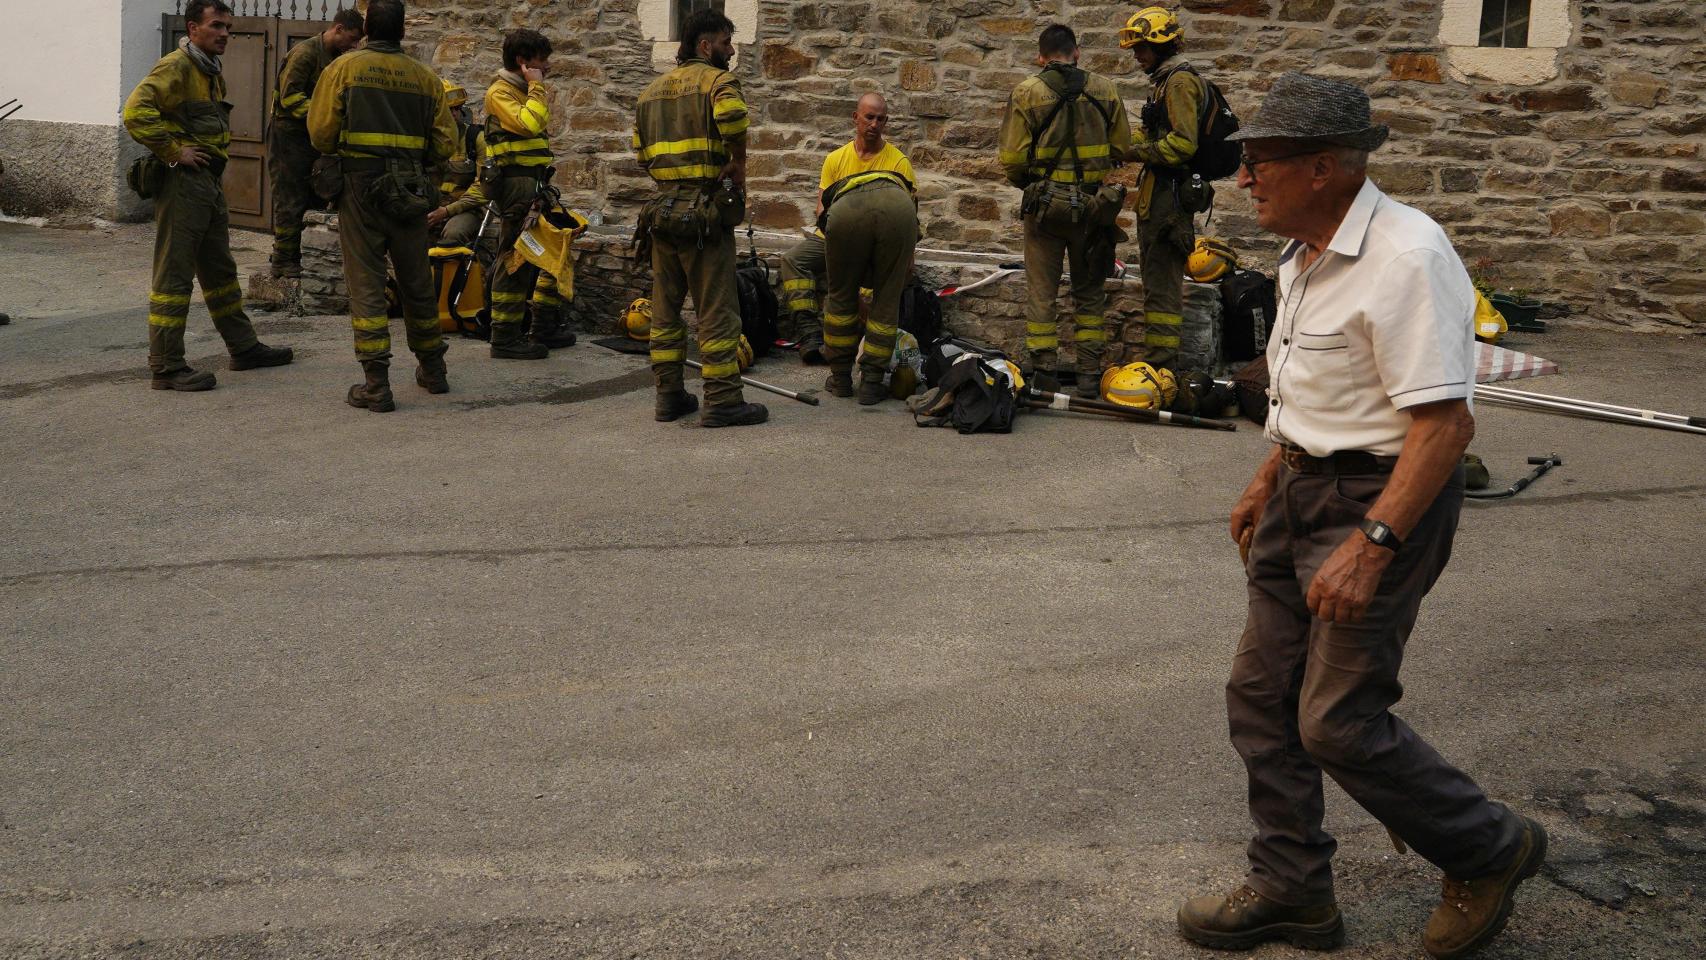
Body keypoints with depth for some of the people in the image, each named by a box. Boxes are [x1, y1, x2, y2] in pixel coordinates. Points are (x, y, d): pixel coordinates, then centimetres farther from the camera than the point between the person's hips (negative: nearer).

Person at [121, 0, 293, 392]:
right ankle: (165, 367, -3)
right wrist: (173, 151, -21)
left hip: (210, 182, 10)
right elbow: (136, 112, -26)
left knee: (220, 271, 18)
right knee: (174, 276, -7)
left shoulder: (211, 73, 18)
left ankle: (244, 347, 29)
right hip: (183, 182, -10)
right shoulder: (176, 67, -13)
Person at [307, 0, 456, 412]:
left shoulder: (344, 68, -3)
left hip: (360, 187, -3)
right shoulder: (426, 77, 4)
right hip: (411, 192, 3)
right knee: (417, 282, 16)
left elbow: (321, 132, -5)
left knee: (366, 284, 0)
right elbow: (446, 142, 3)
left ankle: (376, 385, -5)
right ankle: (432, 370, 28)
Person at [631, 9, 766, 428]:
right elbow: (732, 116, -28)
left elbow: (642, 151, 16)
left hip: (662, 208, 7)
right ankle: (722, 401, -3)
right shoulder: (716, 80, -6)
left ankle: (669, 395, 16)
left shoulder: (652, 90, 18)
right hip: (704, 210, -7)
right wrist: (739, 165, -13)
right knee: (717, 309, -4)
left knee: (665, 306, 12)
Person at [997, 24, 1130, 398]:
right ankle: (1089, 374, 11)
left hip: (1044, 202, -2)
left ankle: (1042, 372, 7)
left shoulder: (1026, 93, -6)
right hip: (1094, 204, 2)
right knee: (1090, 291, 12)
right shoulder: (1105, 89, 1)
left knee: (1041, 291, 7)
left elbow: (1012, 159, -9)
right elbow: (1122, 147, 4)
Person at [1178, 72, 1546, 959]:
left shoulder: (1406, 257, -22)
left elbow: (1444, 422, -26)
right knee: (1261, 694, 11)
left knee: (1339, 721, -5)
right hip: (1305, 489, 10)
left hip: (1384, 499, -10)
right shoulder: (1307, 254, 9)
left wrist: (1370, 545, -31)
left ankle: (1489, 852, 19)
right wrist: (1267, 483, 24)